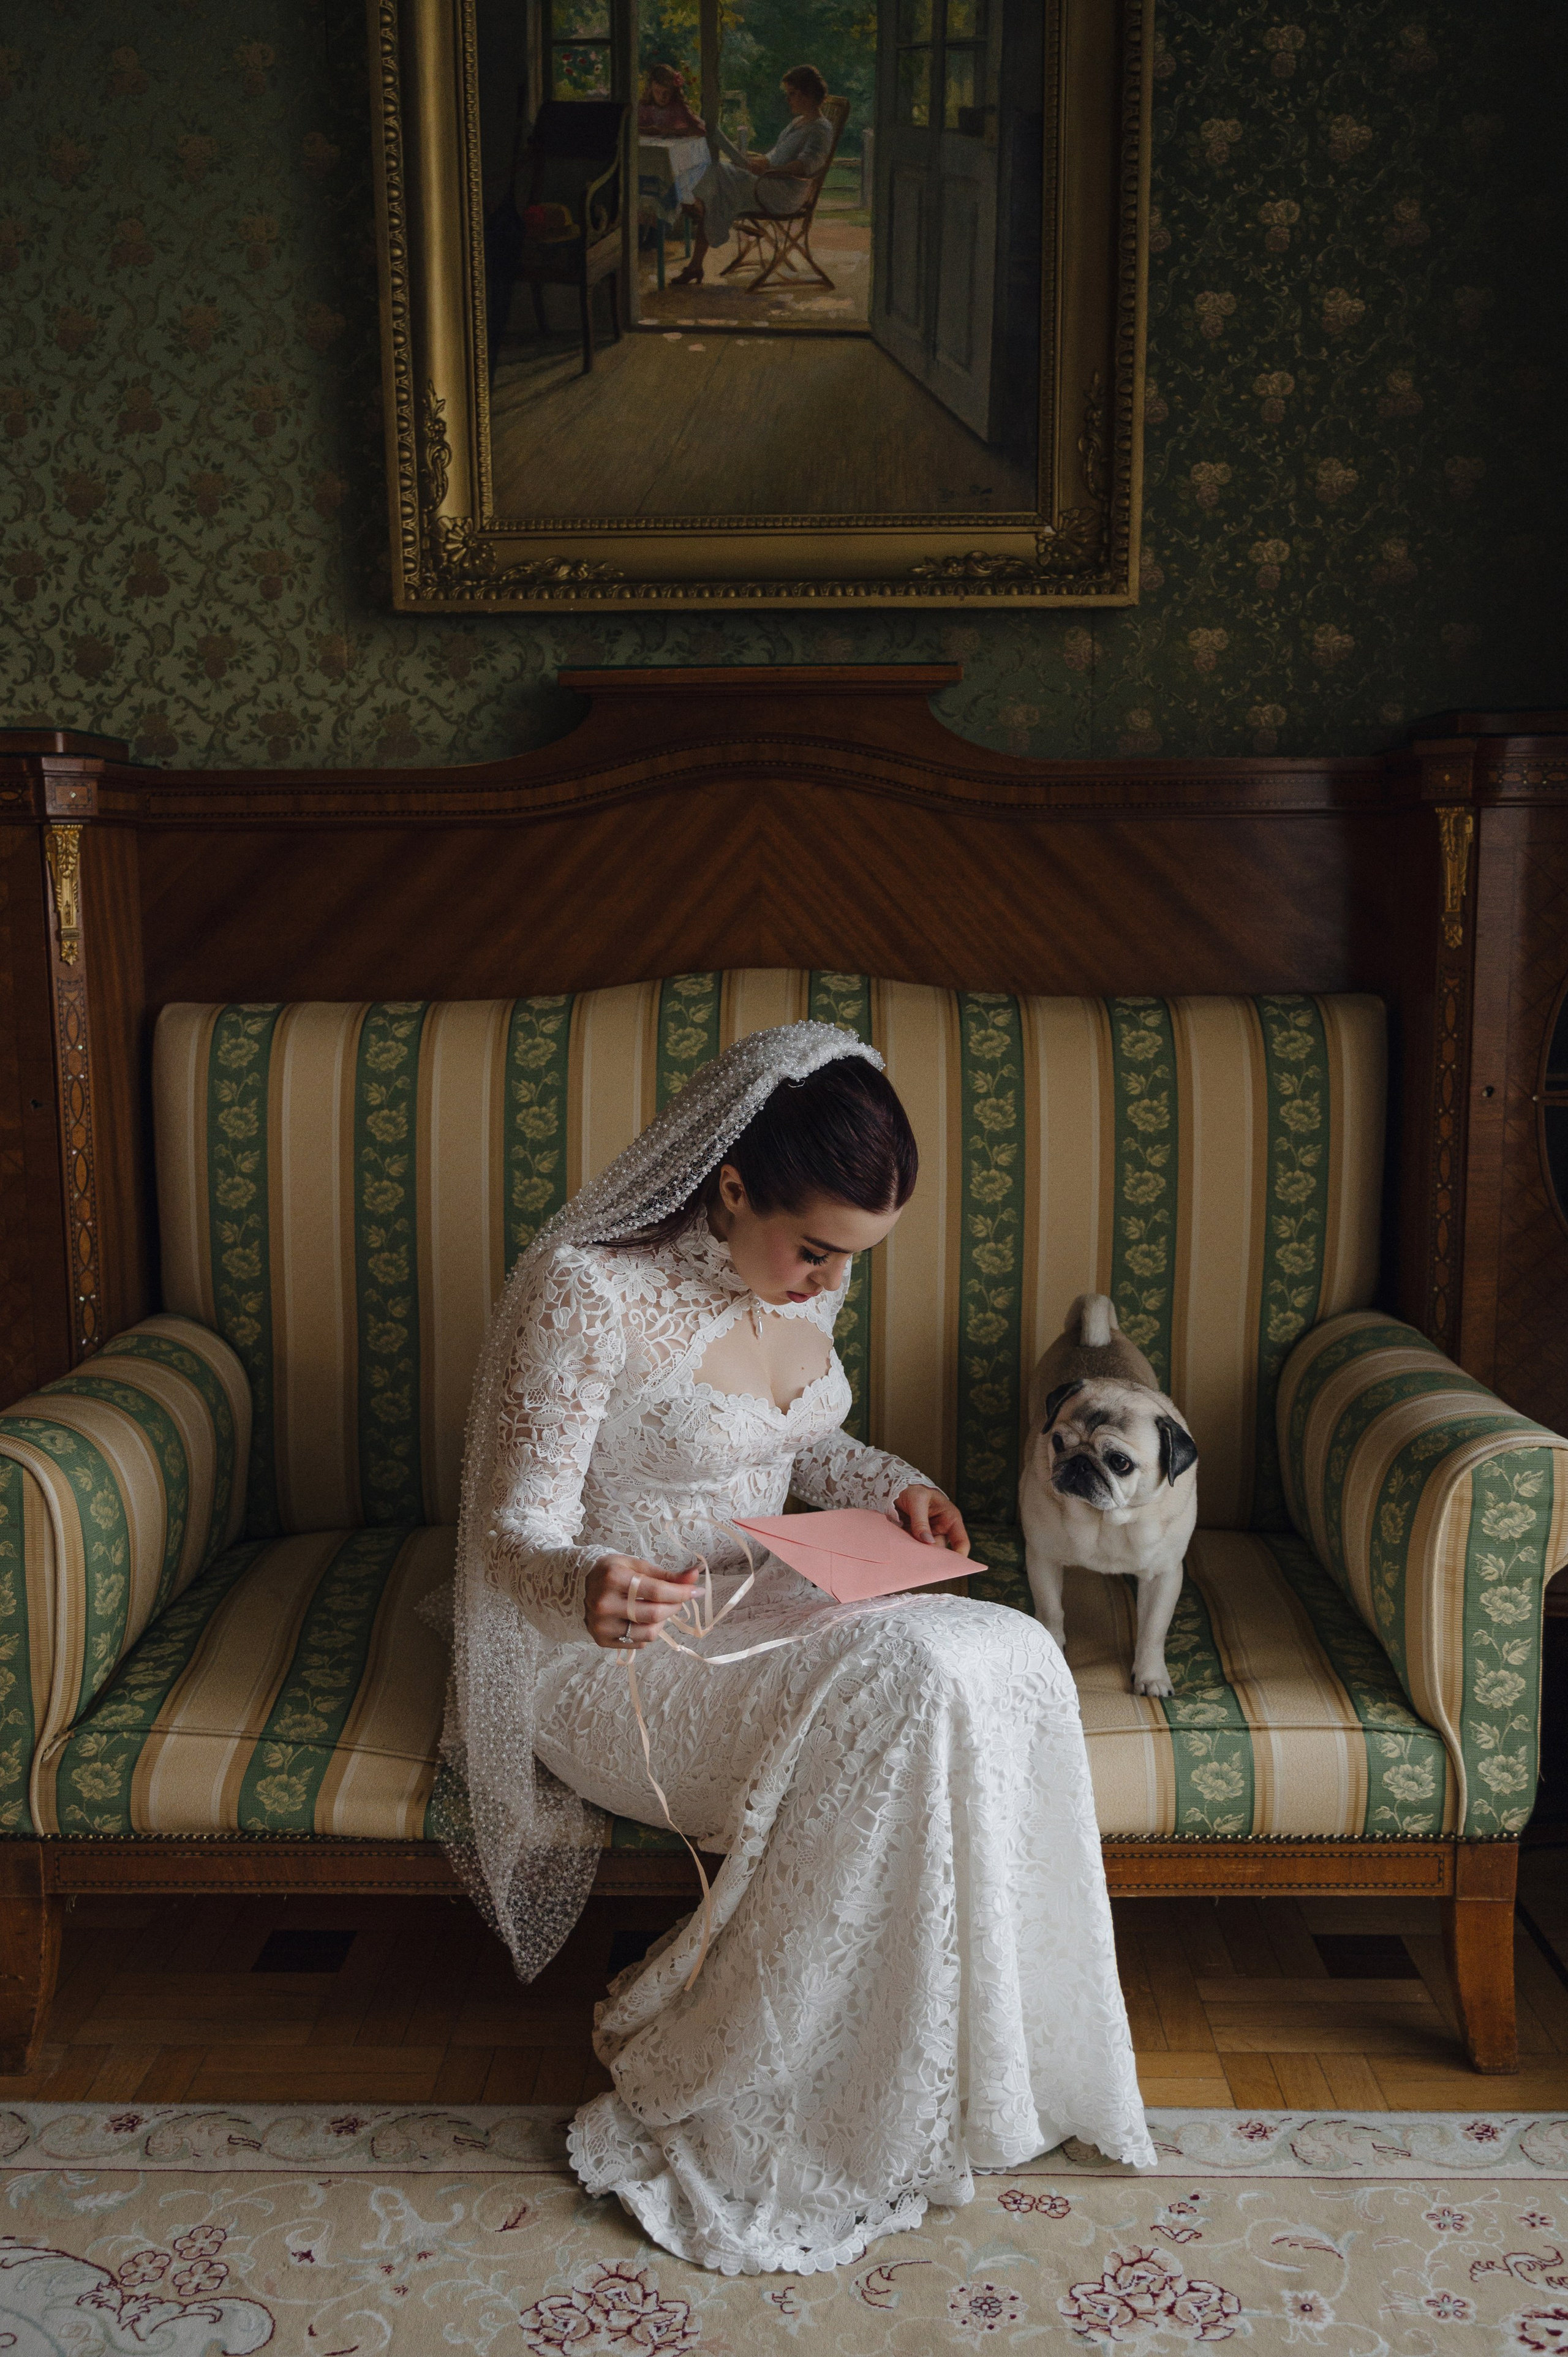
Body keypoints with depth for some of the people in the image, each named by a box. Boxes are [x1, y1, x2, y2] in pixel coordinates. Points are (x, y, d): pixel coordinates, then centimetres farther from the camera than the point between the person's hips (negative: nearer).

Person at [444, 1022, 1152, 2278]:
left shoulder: (801, 1278, 1)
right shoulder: (585, 1291, -21)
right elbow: (513, 1536, -19)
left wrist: (890, 1485, -2)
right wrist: (582, 1590, -42)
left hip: (757, 1601, 7)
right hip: (616, 1649, -7)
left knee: (1012, 1661, -19)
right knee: (901, 1692, -30)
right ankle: (725, 2117, -11)